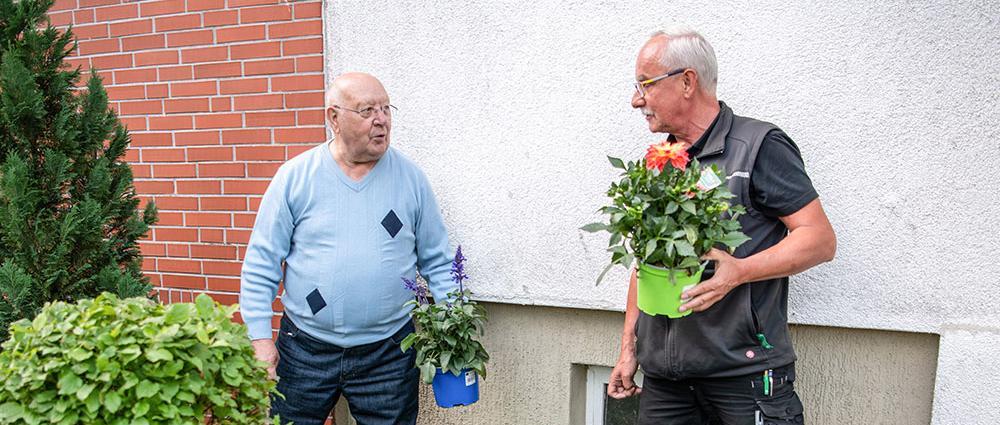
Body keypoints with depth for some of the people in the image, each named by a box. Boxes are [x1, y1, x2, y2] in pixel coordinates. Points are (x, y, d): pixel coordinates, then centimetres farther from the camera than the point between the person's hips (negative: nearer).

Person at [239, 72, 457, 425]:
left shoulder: (411, 178, -2)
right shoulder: (294, 176, -5)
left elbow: (436, 261, 3)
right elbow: (262, 263, -3)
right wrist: (261, 338, -7)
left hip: (389, 352, 1)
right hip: (304, 347, 0)